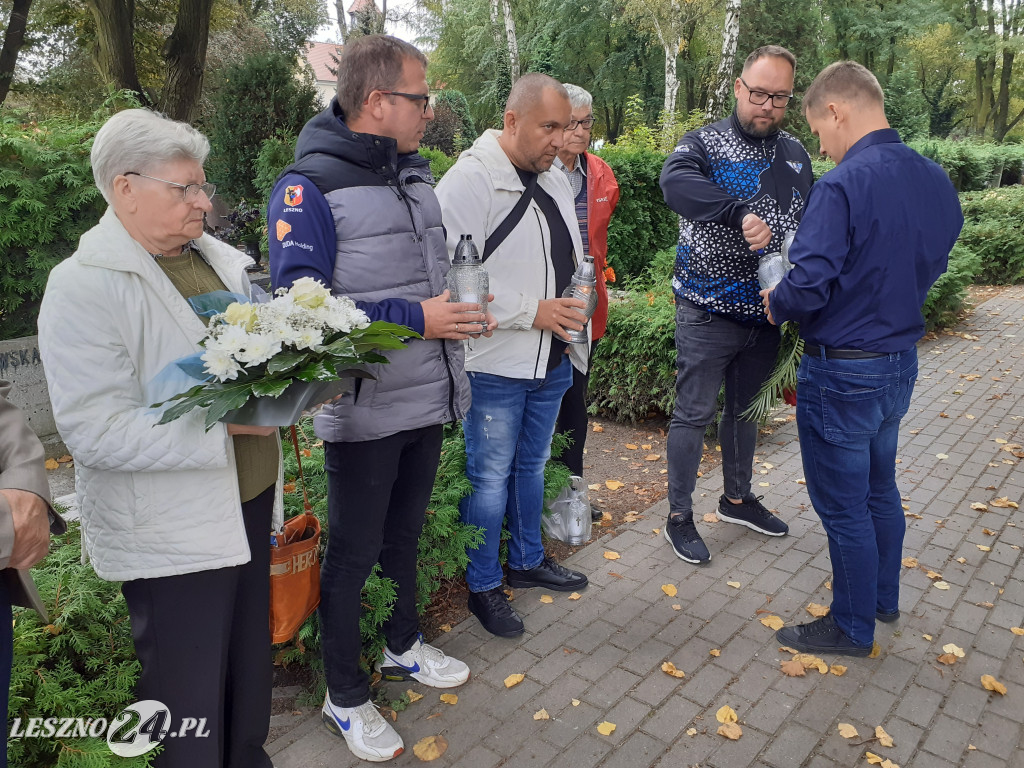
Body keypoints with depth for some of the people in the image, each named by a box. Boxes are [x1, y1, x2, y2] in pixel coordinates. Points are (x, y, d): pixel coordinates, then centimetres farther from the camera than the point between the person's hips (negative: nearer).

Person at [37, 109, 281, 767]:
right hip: (173, 533, -7)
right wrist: (226, 424, -26)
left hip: (249, 500, 7)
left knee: (250, 659, 24)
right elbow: (97, 431, -22)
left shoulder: (220, 259, 7)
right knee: (191, 698, 10)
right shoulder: (85, 285, -16)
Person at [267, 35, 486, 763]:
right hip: (364, 411, -7)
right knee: (354, 553, 9)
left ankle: (404, 645, 45)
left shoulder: (415, 173, 10)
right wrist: (413, 319, -22)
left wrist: (454, 318, 13)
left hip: (428, 400, 7)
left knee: (405, 531, 23)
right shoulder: (309, 188, -15)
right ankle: (345, 698, 30)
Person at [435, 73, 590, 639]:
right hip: (495, 363, -8)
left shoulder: (555, 180, 12)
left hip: (552, 359, 8)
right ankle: (484, 587, 23)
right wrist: (532, 312, -22)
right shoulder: (469, 180, -15)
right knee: (490, 476, 4)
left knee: (533, 465, 21)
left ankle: (528, 560, 40)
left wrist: (572, 314, 8)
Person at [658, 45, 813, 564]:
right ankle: (679, 516, 19)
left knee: (747, 408, 19)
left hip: (766, 313, 6)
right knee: (694, 415, 3)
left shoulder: (795, 155, 9)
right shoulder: (706, 143, -9)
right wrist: (741, 213, -44)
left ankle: (737, 498, 39)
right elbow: (675, 182, -31)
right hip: (708, 313, -6)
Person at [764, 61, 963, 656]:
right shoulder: (936, 180, 3)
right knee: (881, 489, 24)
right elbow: (932, 266, 13)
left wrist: (776, 305, -7)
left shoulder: (844, 186, -23)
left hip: (842, 372, -8)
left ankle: (853, 629, 26)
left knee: (843, 506, 8)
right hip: (901, 362, 8)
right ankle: (884, 599, 43)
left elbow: (809, 285, -27)